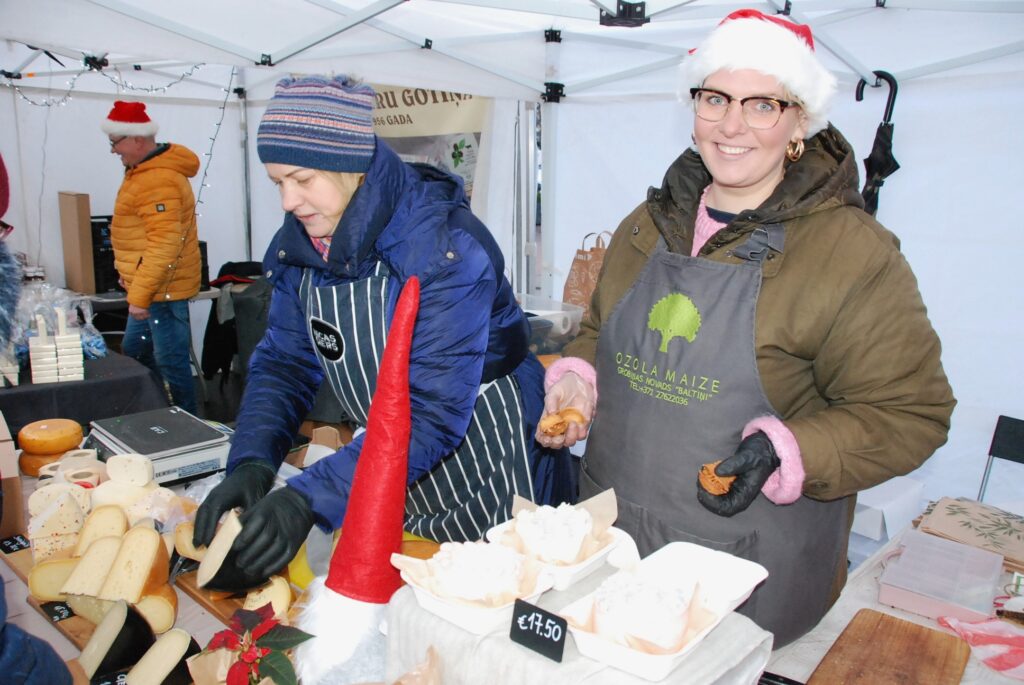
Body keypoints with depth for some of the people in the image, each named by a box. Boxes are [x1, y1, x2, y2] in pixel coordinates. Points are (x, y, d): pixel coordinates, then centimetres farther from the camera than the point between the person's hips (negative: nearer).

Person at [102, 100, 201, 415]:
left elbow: (164, 245, -27)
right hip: (149, 289, 11)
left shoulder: (158, 181, -21)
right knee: (133, 354, 21)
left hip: (163, 289, -11)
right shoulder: (144, 171, 13)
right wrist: (137, 291, 22)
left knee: (171, 365, -2)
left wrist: (139, 295, -24)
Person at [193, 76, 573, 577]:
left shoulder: (447, 248, -27)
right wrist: (251, 463, -17)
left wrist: (312, 498, -37)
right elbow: (282, 366, 0)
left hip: (490, 478, -6)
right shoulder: (297, 245, -4)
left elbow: (433, 411, -32)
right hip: (398, 484, 6)